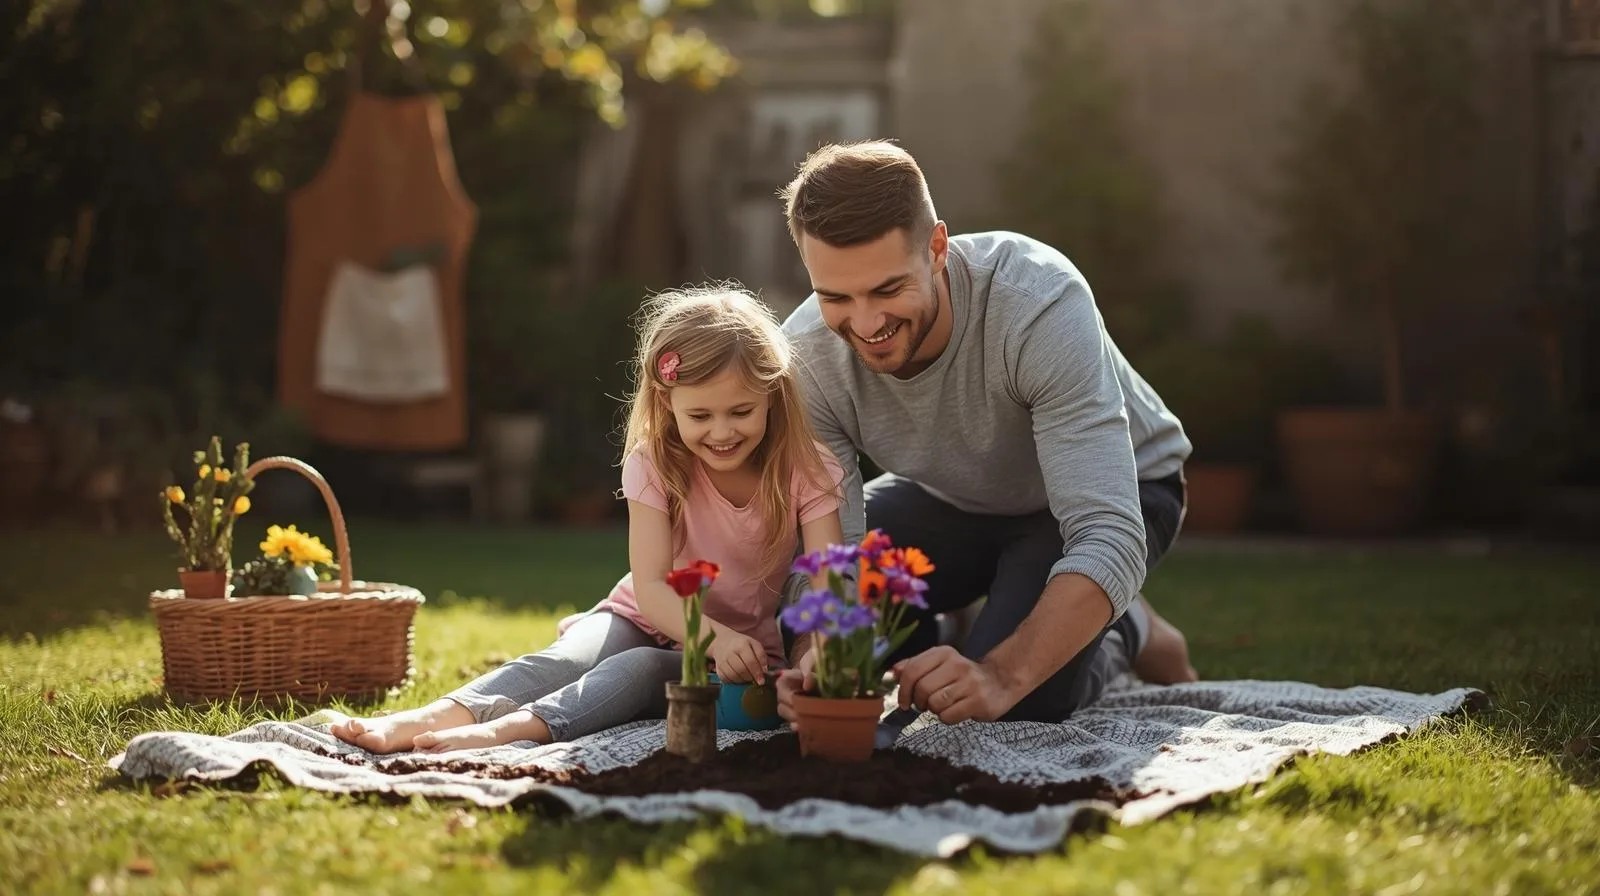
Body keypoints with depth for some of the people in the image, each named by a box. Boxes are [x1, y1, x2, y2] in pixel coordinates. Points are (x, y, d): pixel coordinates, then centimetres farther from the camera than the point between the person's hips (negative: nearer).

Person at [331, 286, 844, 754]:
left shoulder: (806, 471, -14)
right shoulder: (654, 465, -11)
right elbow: (651, 587, -20)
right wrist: (717, 637, -41)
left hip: (748, 652, -2)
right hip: (649, 622, 2)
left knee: (644, 668, -33)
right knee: (568, 660, -30)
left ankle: (511, 729, -52)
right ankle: (433, 718, -48)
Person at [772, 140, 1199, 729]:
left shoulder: (1041, 303, -39)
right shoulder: (805, 357, -26)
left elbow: (1109, 540, -43)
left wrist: (999, 676, -57)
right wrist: (811, 661, -47)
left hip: (1119, 488, -4)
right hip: (951, 500, 4)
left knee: (1024, 697, -28)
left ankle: (1126, 631, 6)